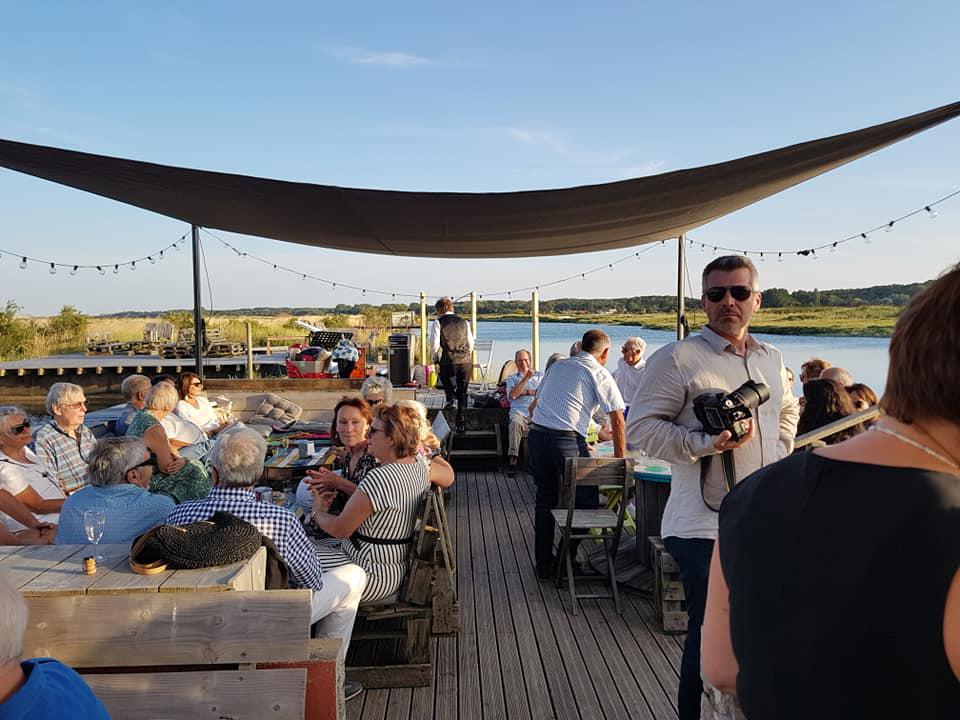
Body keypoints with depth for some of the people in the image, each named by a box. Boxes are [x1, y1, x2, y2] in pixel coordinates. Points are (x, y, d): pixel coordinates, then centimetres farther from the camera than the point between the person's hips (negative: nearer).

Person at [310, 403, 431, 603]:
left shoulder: (379, 478, -28)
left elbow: (339, 529, -18)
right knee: (314, 546, 21)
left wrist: (318, 511, 2)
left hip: (373, 576, -10)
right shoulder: (420, 469, -1)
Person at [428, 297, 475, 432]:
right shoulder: (464, 322, 15)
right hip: (466, 361, 4)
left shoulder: (437, 323, 2)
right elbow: (471, 343, 14)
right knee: (462, 392, 12)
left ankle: (450, 398, 4)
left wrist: (434, 357, 12)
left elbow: (435, 344, -4)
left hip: (449, 361, -3)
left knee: (443, 375, 28)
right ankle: (461, 422, 13)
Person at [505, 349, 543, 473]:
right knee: (516, 422, -37)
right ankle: (513, 457, -38)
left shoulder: (540, 375, 25)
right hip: (519, 412, 0)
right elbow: (512, 395, 2)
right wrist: (526, 378, 0)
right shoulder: (512, 378, 24)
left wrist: (526, 392, 4)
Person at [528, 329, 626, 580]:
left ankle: (543, 565, 23)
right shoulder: (600, 374, 4)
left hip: (536, 434, 6)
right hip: (566, 439, -6)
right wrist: (619, 457, 11)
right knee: (586, 499, 10)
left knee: (545, 498, 17)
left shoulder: (557, 365, 20)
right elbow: (617, 419, 1)